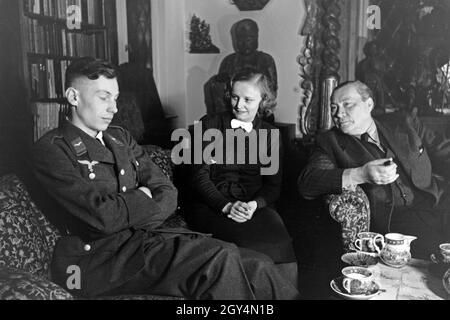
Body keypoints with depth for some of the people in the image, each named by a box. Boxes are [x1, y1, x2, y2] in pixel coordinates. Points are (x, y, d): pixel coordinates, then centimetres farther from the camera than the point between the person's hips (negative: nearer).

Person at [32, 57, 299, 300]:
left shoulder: (120, 138, 17)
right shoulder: (51, 149, -4)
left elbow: (168, 194, 7)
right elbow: (102, 215, -17)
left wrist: (128, 213, -10)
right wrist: (141, 199, 0)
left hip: (146, 235, 6)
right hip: (97, 255, -6)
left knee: (256, 267, -11)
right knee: (221, 258, -26)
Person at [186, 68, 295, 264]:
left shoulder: (271, 135, 15)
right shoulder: (210, 125, 9)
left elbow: (273, 185, 9)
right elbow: (200, 175, 2)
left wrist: (254, 204, -13)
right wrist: (226, 206, -15)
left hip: (256, 207, 2)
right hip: (212, 205, -2)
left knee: (277, 239, -30)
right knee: (252, 240, -32)